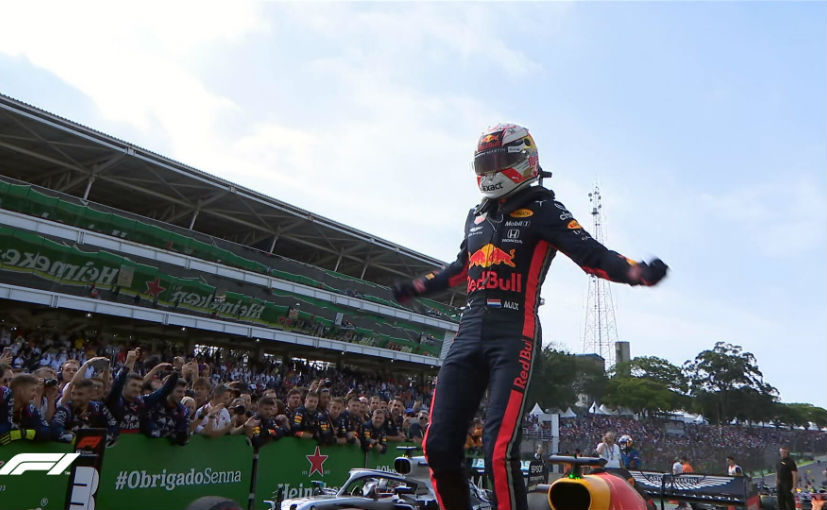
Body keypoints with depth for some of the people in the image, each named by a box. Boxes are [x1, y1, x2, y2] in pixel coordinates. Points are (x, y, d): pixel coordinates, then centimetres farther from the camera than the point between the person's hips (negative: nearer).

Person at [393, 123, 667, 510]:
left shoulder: (543, 211, 2)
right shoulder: (477, 216, 22)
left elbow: (593, 255, -8)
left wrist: (637, 272, -27)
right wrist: (417, 288, 47)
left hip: (515, 336, -6)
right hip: (469, 331, 6)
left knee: (500, 452, -16)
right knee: (440, 445, 1)